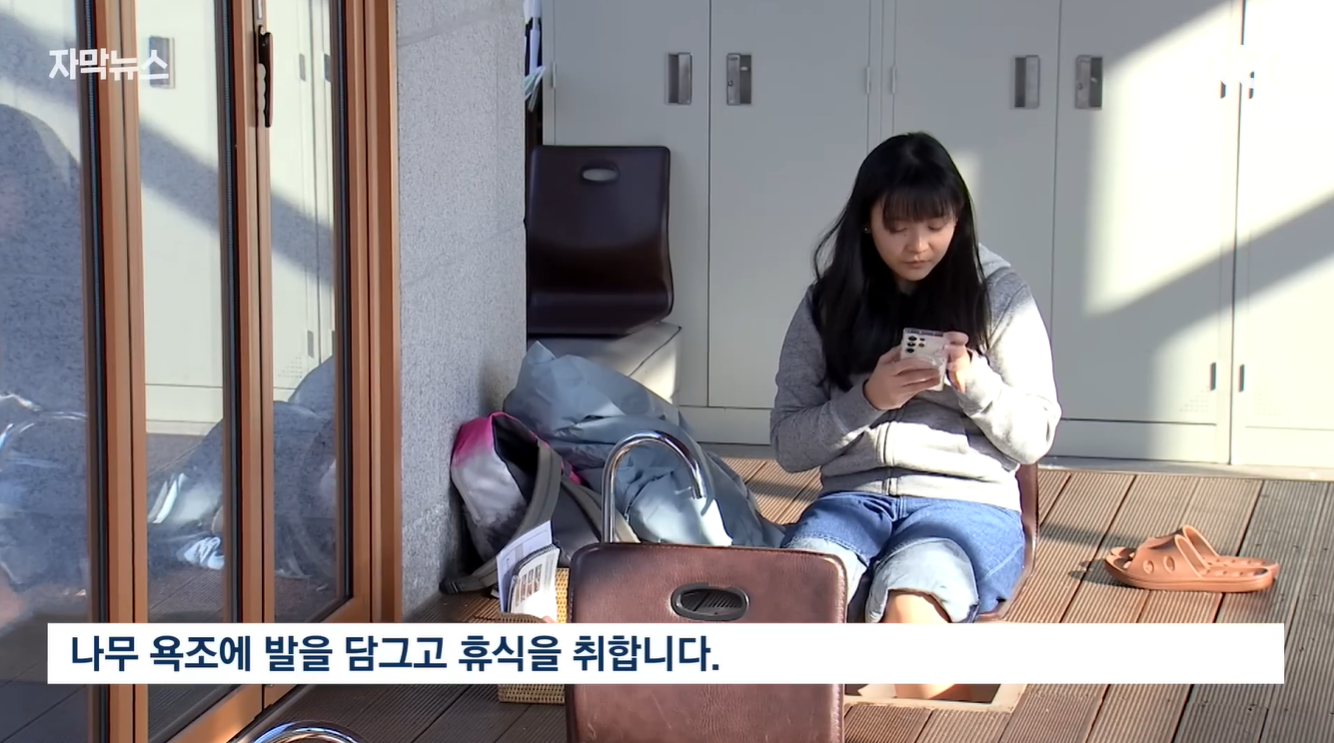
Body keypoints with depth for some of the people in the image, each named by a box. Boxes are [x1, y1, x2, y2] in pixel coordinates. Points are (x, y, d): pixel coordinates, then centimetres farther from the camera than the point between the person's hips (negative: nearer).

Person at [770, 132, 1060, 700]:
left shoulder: (998, 294, 6)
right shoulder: (829, 304, 11)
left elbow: (1034, 438, 6)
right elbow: (788, 445, 9)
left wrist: (973, 381, -12)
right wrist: (868, 399, -8)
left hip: (969, 503, -2)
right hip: (853, 498, 2)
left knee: (908, 604, -38)